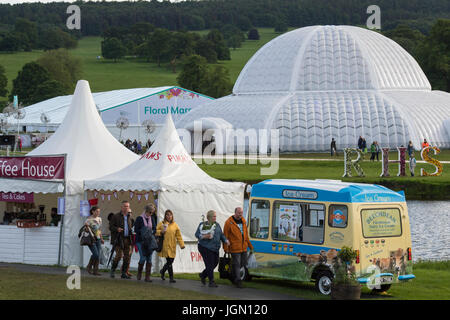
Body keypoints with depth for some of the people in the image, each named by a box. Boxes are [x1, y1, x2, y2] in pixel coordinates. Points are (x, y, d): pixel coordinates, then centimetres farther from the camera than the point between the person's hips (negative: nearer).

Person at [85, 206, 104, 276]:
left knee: (98, 255, -3)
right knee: (96, 254, -17)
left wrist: (101, 238, 21)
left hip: (97, 239, 6)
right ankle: (89, 266, 6)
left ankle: (95, 271, 2)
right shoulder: (89, 220, -10)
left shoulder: (99, 219, 11)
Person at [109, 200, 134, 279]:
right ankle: (112, 270, 6)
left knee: (127, 257, 1)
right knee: (119, 255, -13)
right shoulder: (116, 216, 2)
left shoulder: (129, 217, 16)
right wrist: (117, 229, -17)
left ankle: (124, 273, 9)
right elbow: (111, 227, -1)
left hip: (128, 239, 5)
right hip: (119, 239, -5)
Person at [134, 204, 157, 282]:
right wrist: (143, 232, -19)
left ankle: (147, 277, 1)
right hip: (141, 241, -4)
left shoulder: (152, 219, 11)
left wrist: (151, 232, -10)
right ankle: (139, 273, 13)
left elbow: (155, 229, 11)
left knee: (149, 258, -2)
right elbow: (136, 230, -6)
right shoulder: (139, 218, -4)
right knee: (143, 258, -12)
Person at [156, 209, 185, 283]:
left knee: (171, 261, 6)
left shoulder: (175, 225, 9)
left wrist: (181, 244, 2)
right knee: (169, 261, -10)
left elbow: (178, 235, 9)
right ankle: (171, 277, -3)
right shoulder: (161, 224, 1)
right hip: (165, 246, -4)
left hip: (172, 246, 4)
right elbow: (156, 231, 6)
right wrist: (161, 232, -14)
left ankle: (162, 271, 34)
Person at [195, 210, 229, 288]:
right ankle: (211, 282, -2)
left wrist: (225, 240, -3)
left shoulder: (217, 225, 13)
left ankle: (203, 275, 30)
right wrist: (204, 236, -20)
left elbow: (221, 235, 14)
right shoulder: (202, 225, -2)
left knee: (215, 263, 8)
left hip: (215, 248, 6)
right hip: (205, 247, -6)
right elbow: (197, 234, -3)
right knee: (210, 264, -9)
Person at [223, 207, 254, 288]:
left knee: (243, 263, 12)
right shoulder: (229, 222, -8)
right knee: (237, 264, -4)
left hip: (243, 247, 7)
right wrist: (226, 248, -11)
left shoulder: (243, 221, 12)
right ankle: (238, 281, 1)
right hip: (235, 247, -7)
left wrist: (250, 245, 22)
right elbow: (225, 236, -8)